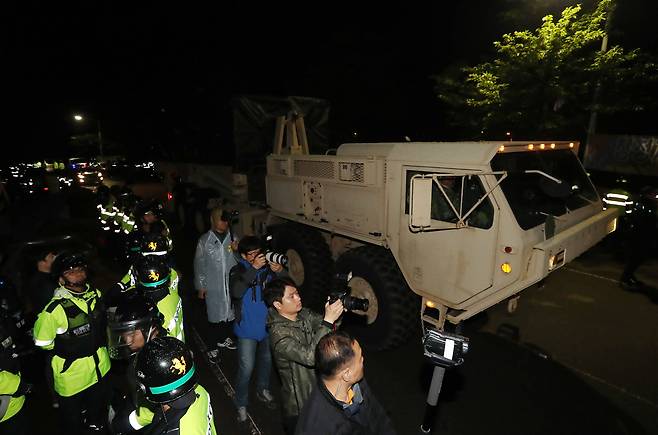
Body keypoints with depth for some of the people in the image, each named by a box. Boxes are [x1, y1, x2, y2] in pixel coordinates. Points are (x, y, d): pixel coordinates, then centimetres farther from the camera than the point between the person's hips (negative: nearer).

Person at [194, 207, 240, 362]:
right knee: (215, 315, 6)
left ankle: (224, 338, 41)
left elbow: (240, 260, 5)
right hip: (213, 286, -3)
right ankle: (213, 347, 26)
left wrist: (237, 251, -16)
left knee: (230, 312, 17)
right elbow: (199, 264, -2)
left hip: (232, 284, 3)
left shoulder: (233, 237, -2)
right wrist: (200, 286, 0)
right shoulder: (204, 240, -8)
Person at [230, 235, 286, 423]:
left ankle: (263, 390, 47)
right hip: (248, 329, -4)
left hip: (269, 325, 4)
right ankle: (241, 404, 27)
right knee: (246, 368, 3)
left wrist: (280, 272, -29)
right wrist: (253, 268, -40)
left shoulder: (268, 267, -7)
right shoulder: (238, 271, -15)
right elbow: (236, 292, -34)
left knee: (267, 360, 22)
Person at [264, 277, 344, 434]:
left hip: (320, 390, 7)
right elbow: (309, 356, -38)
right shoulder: (278, 334, -29)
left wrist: (336, 310, -23)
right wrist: (328, 320, -41)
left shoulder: (304, 314, -6)